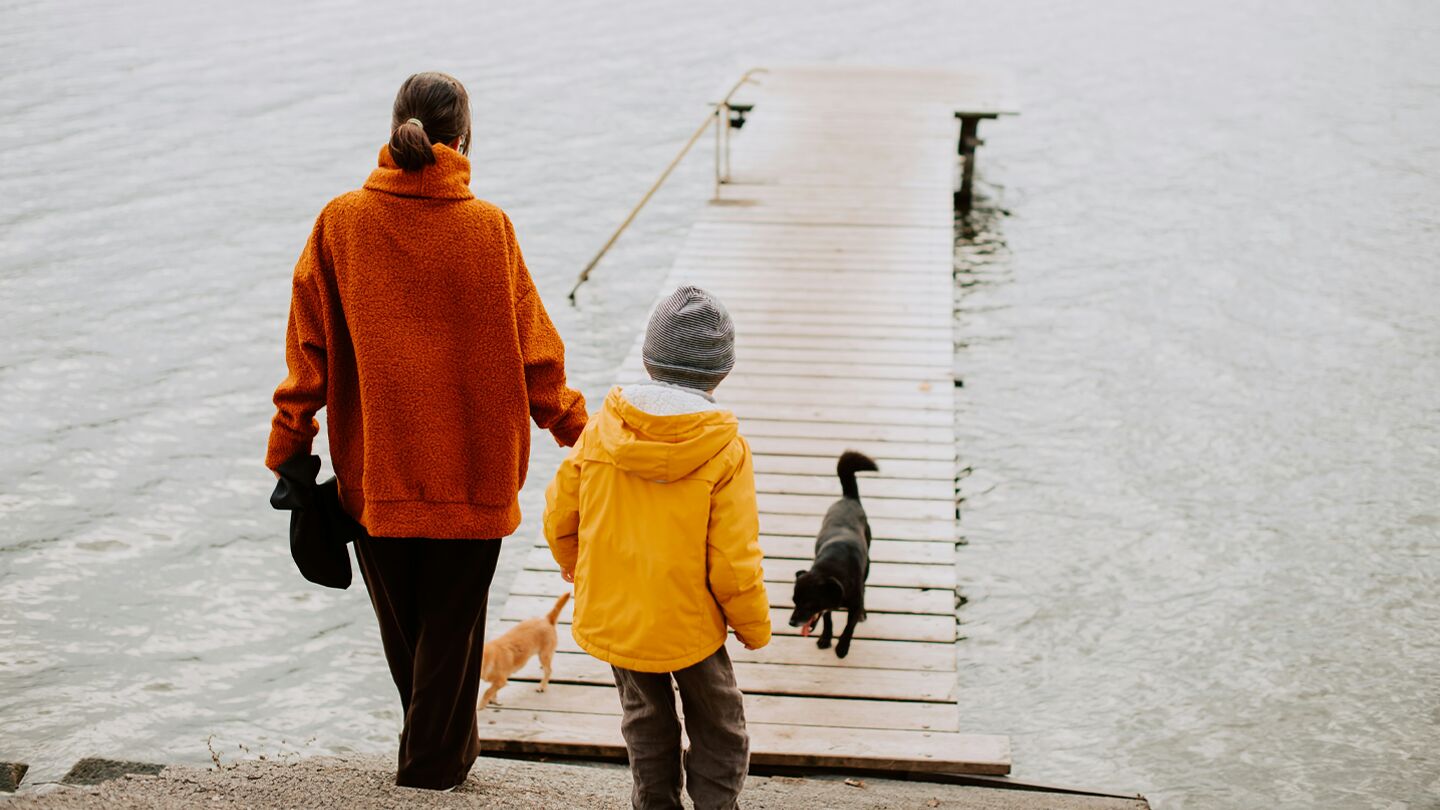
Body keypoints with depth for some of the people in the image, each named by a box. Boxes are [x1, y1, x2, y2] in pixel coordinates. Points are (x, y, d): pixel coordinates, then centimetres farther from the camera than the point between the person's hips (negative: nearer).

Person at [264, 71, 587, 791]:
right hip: (471, 468, -2)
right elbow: (532, 347, -5)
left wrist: (289, 447, 5)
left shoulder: (341, 223, -6)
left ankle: (439, 741, 41)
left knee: (399, 622, 21)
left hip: (373, 470, 2)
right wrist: (576, 427, 10)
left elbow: (308, 346, -3)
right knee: (451, 623, 14)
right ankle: (432, 763, 23)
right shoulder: (488, 228, -11)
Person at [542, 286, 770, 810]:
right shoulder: (725, 452, -18)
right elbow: (733, 561, -18)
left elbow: (559, 514, 2)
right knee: (717, 729, 16)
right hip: (689, 624, -4)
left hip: (611, 615, 4)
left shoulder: (601, 430, -8)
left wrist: (571, 562, 24)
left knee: (645, 718, 24)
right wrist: (755, 627, 0)